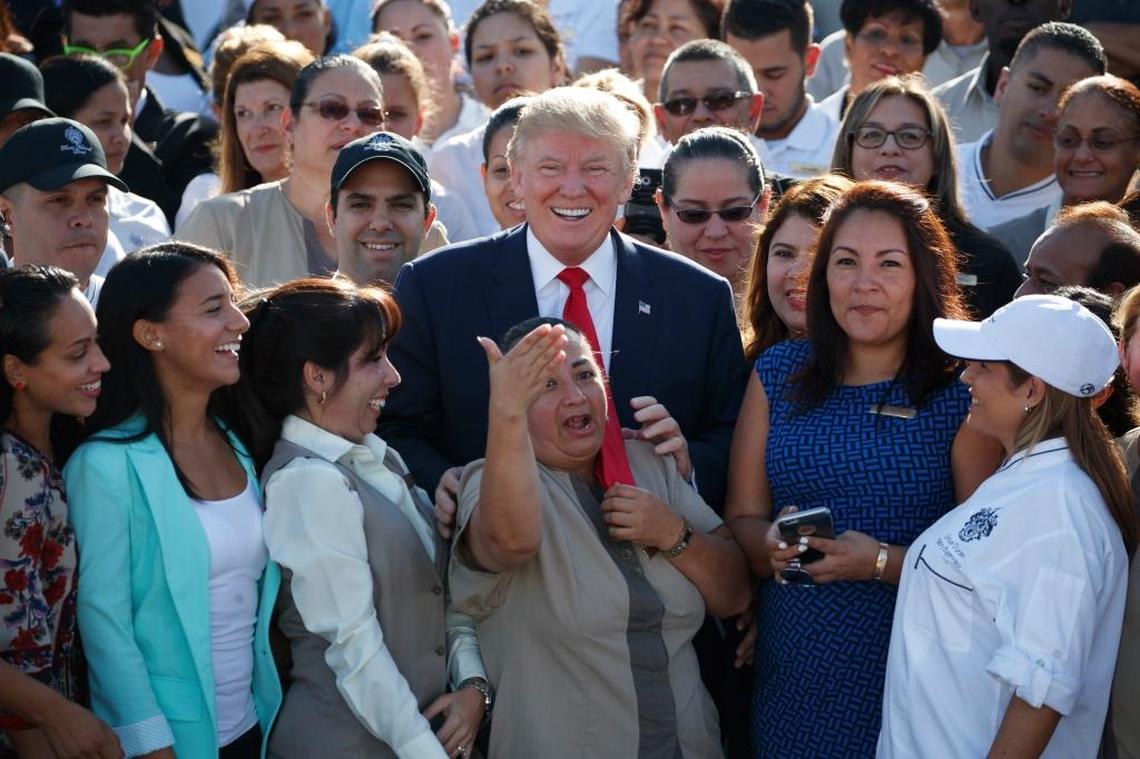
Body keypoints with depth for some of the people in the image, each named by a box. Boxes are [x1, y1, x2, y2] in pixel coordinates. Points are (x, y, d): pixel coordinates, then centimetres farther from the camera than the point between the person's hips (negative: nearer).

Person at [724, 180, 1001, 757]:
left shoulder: (962, 391, -5)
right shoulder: (778, 374, 6)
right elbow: (741, 518, 6)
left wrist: (883, 563, -22)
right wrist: (773, 544, -15)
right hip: (789, 676, 3)